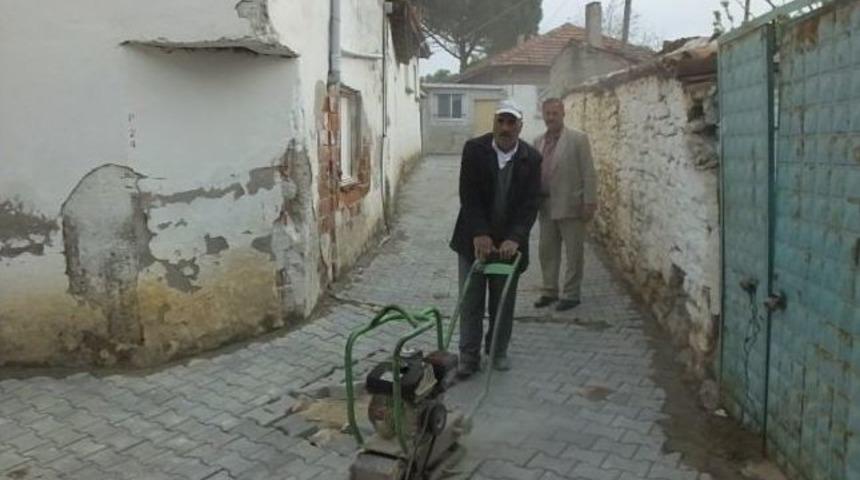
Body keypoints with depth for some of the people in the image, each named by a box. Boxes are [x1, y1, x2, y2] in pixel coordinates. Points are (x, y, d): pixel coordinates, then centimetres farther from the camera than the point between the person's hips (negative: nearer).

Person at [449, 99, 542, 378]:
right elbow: (468, 196, -13)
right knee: (471, 301, 3)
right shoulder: (474, 149, -8)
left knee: (504, 303, 12)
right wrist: (479, 234, -22)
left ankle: (498, 351, 29)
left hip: (509, 241, 1)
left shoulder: (531, 158, -5)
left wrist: (514, 239, -22)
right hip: (474, 239, -1)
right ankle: (469, 356, 13)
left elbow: (530, 205, -10)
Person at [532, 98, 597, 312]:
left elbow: (588, 173, -7)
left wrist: (589, 203, -11)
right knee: (546, 251, 12)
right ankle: (549, 291, 24)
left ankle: (571, 294, 14)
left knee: (574, 253, 3)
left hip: (570, 206, -5)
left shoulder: (578, 139, -5)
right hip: (546, 206, 5)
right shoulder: (538, 142, 10)